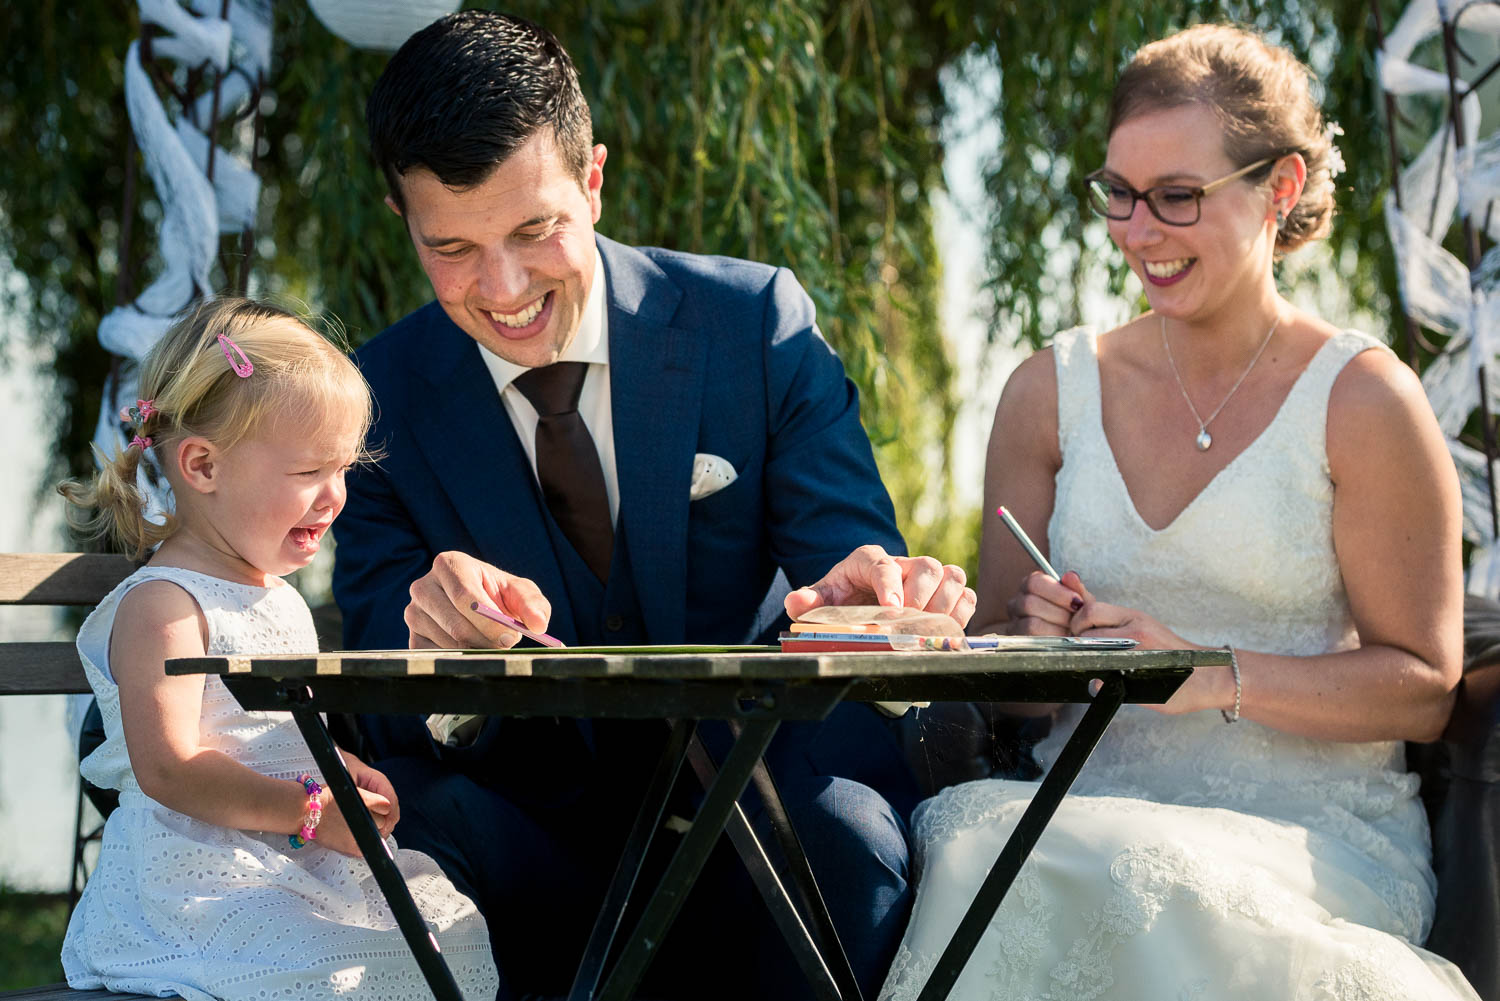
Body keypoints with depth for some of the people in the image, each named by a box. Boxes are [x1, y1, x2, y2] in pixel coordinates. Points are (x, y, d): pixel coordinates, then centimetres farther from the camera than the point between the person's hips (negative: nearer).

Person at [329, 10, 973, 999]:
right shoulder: (381, 399, 0)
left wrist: (867, 592, -32)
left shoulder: (756, 322, -3)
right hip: (544, 836, 2)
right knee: (401, 805, -31)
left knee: (842, 829, -36)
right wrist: (441, 644, -32)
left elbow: (855, 564, -5)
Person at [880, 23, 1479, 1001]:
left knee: (1120, 878, -36)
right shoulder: (1052, 391, 11)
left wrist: (1210, 677, -16)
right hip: (1091, 802, 3)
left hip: (1315, 835, -3)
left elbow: (1423, 686, -3)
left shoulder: (1361, 400, -2)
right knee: (970, 837, -32)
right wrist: (1035, 642, -9)